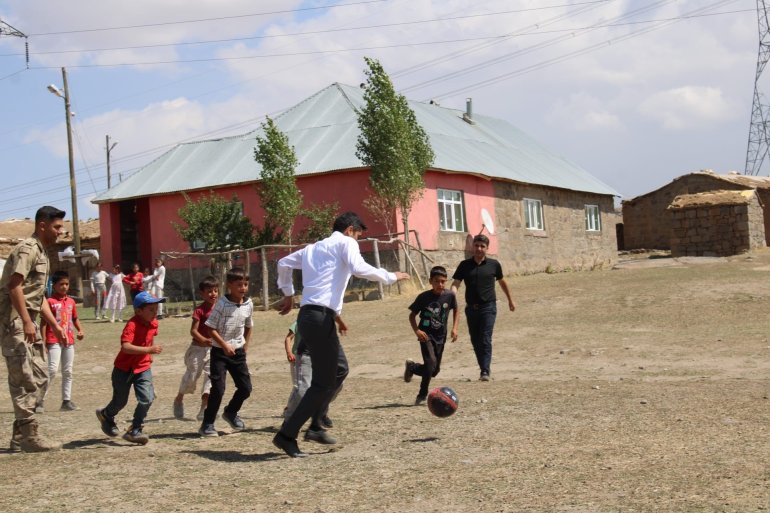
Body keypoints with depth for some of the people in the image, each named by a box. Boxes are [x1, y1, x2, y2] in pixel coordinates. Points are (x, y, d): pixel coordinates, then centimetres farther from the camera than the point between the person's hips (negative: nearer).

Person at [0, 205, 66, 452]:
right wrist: (27, 322, -27)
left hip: (27, 322, 10)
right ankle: (29, 435, -4)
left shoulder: (42, 253, 20)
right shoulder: (28, 248, -11)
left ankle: (20, 433, 18)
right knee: (24, 379, -8)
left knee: (39, 377, 12)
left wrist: (54, 325, 20)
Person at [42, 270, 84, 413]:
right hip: (54, 341, -6)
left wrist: (80, 330, 3)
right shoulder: (50, 302, -7)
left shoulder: (71, 301, 11)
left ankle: (66, 401, 16)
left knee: (68, 371, 10)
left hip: (69, 340, 6)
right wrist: (43, 341, -12)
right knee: (52, 369, -16)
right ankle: (40, 399, -8)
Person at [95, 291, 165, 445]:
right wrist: (148, 350, -45)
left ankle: (134, 431, 1)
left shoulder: (153, 323, -4)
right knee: (120, 401, 14)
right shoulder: (132, 325, -27)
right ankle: (106, 415, 49)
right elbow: (125, 347, -41)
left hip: (143, 368, 5)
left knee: (147, 399, -13)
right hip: (124, 368, -5)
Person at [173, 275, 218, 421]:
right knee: (192, 375, 4)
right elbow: (193, 331, -18)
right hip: (198, 348, -5)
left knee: (211, 376, -2)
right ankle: (179, 399, 30)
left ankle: (204, 410, 0)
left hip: (214, 349, 5)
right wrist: (205, 340, -31)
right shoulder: (200, 310, -14)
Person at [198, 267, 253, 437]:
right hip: (220, 351, -5)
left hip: (238, 352, 5)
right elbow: (211, 328, -13)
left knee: (246, 388, 8)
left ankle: (231, 412, 35)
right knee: (218, 388, -11)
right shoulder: (222, 304, -15)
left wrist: (246, 345, 10)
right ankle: (207, 424, 3)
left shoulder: (248, 304, 1)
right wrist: (225, 345, -20)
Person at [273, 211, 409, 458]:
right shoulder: (345, 242, 1)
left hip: (307, 315, 9)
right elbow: (359, 269, -16)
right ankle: (286, 435, -5)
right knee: (324, 383, -5)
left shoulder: (313, 248, 24)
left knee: (339, 369, 21)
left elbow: (283, 264, 30)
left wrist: (288, 294, 38)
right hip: (321, 317, -9)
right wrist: (391, 277, -6)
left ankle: (316, 427, 16)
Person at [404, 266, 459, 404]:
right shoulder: (424, 297, -12)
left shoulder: (450, 296, -7)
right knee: (431, 363, -23)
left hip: (440, 337, 4)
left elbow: (455, 310, 14)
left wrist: (454, 328, 3)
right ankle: (423, 394, -4)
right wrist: (416, 330, -16)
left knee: (434, 371, 8)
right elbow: (412, 315, -1)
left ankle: (412, 367, 37)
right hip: (426, 335, -4)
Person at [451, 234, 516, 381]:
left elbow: (502, 282, 17)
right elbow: (456, 283, -4)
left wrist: (510, 300, 27)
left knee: (485, 340, -11)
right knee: (475, 341, 10)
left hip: (488, 307, -3)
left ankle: (485, 371, -11)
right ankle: (483, 367, 24)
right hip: (471, 307, 3)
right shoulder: (465, 265, 4)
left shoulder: (494, 264, 2)